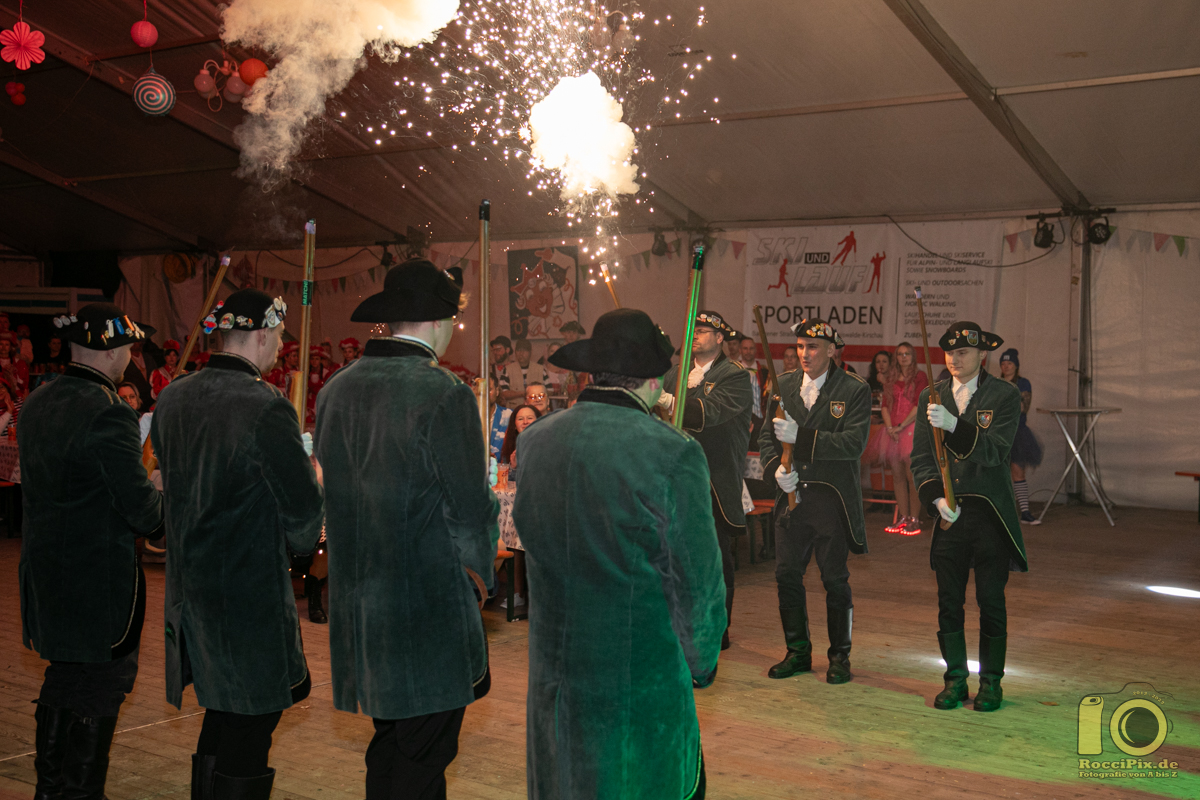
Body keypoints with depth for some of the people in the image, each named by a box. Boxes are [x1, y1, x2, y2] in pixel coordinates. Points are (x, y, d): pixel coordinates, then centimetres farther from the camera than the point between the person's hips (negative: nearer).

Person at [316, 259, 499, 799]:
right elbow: (472, 510, -16)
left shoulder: (335, 391, 5)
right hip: (430, 608, -7)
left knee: (389, 750, 20)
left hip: (359, 607, 7)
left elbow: (333, 495, 11)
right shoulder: (444, 395, -17)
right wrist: (483, 568, 2)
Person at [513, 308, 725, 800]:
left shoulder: (533, 442, -2)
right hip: (644, 680, -5)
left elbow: (535, 545, 7)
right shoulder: (672, 454, -17)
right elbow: (697, 580, -12)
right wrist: (701, 663, 3)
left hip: (553, 679, 5)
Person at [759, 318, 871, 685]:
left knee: (835, 580, 4)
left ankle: (839, 655, 18)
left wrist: (802, 436, -24)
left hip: (832, 498, -4)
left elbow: (854, 444, -16)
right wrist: (775, 467, -9)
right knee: (787, 574, 6)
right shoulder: (783, 385, 9)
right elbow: (766, 436, 11)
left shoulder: (855, 390, -5)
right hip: (792, 494, 4)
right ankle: (797, 652, 21)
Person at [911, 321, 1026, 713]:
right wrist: (937, 498, -10)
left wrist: (954, 425, -30)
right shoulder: (931, 397, 7)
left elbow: (995, 450, -17)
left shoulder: (1005, 395, -3)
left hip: (990, 513, -3)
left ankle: (991, 681, 16)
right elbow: (920, 457, 5)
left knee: (991, 600, 4)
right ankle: (955, 678, 18)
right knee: (948, 600, 6)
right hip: (948, 514, 3)